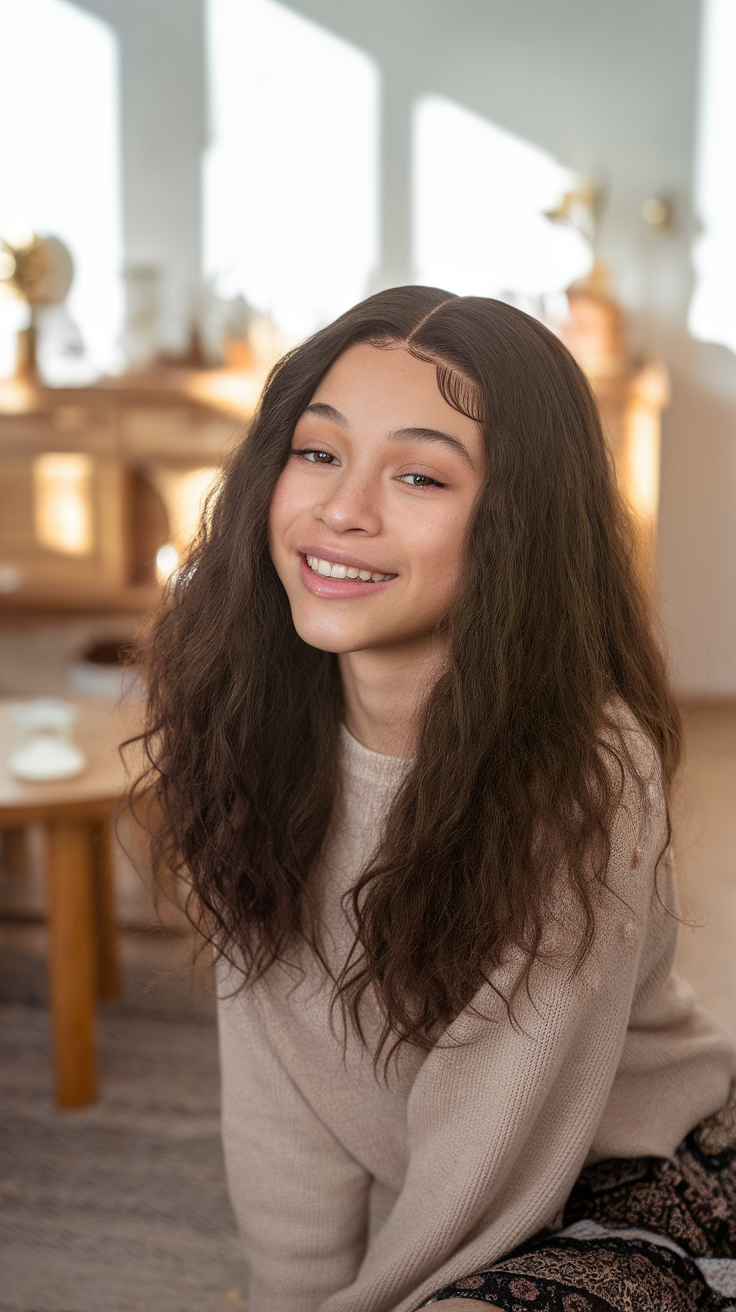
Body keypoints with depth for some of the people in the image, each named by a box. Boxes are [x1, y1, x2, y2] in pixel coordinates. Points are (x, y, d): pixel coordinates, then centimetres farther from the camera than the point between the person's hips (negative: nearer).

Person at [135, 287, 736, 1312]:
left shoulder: (590, 773, -27)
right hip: (411, 1205, 5)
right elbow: (279, 1083, -8)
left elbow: (493, 1157, -20)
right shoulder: (255, 720, -12)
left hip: (625, 1197, -4)